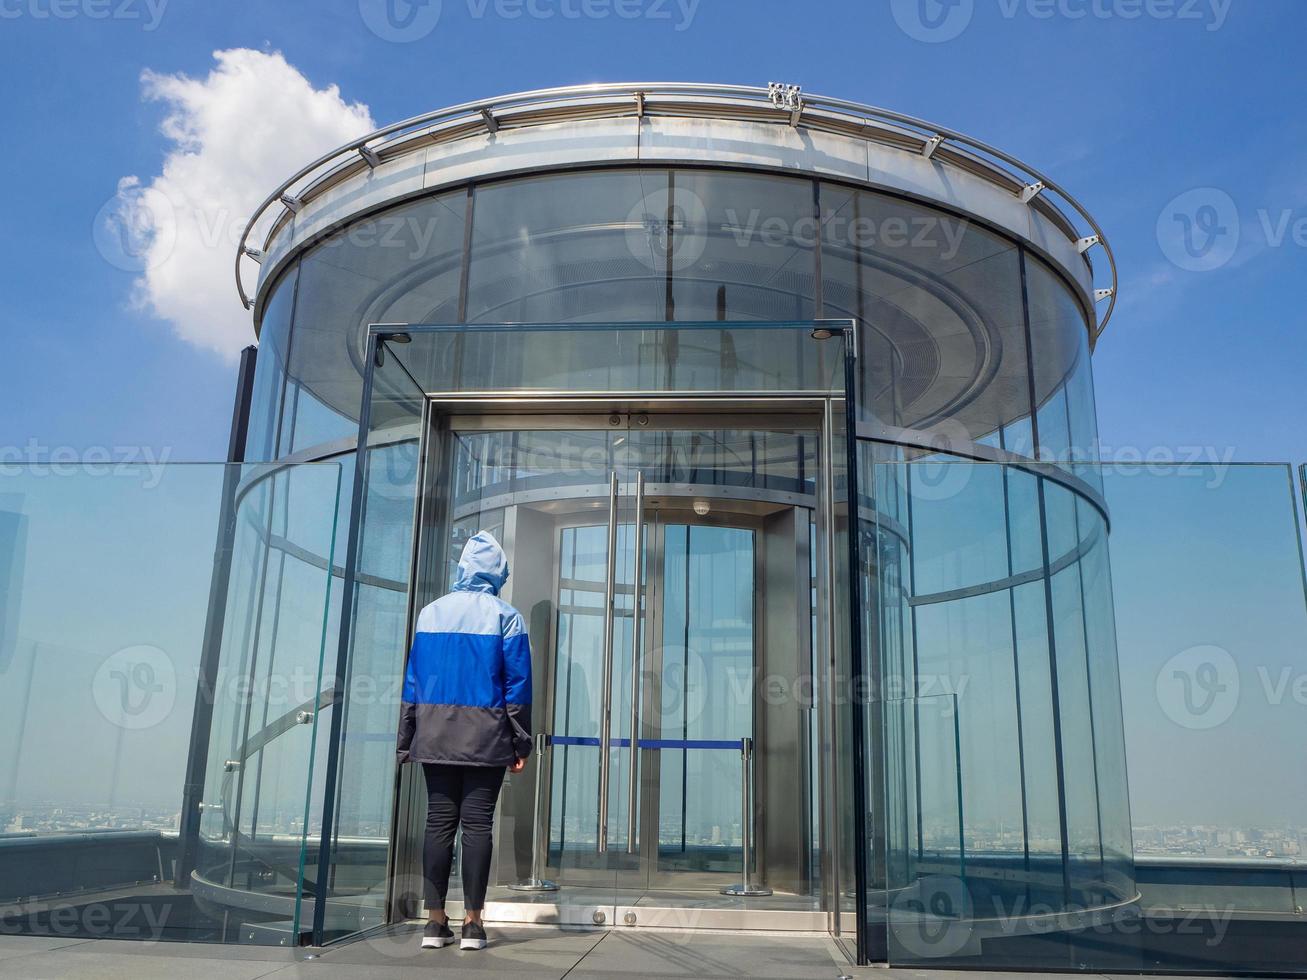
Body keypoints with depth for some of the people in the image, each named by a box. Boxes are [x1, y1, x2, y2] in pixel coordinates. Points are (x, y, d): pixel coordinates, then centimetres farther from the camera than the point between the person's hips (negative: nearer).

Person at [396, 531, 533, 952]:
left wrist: (406, 740, 13)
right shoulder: (505, 617, -2)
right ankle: (472, 922, 2)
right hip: (486, 739, -3)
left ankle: (435, 921, 7)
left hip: (435, 738, 3)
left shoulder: (430, 613, 8)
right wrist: (521, 744, 1)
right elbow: (517, 684, -3)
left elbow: (413, 679, 9)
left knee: (439, 822, 6)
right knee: (477, 823, -1)